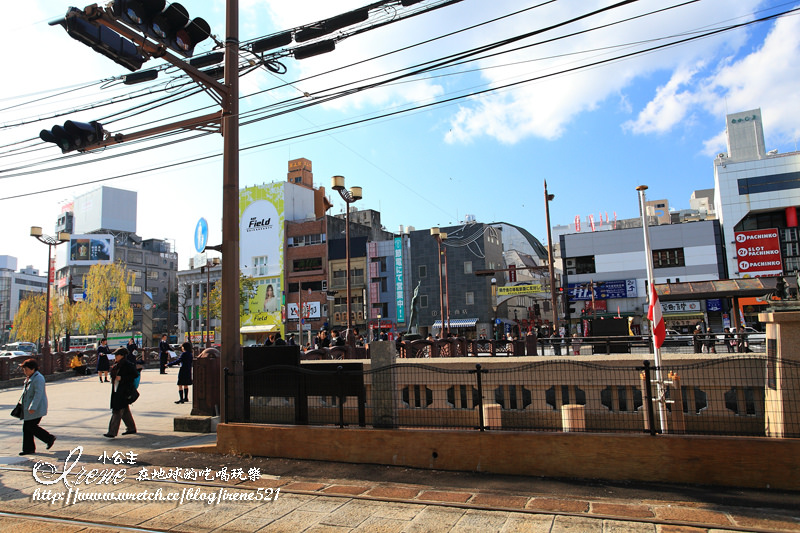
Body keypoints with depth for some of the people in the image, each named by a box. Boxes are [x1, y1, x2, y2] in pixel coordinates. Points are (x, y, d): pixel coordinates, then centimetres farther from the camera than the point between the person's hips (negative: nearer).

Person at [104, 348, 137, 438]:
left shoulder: (127, 365, -13)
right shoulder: (117, 365, 13)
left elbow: (134, 375, -16)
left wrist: (122, 378, -19)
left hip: (123, 391, -9)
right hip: (117, 390, 9)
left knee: (117, 410, -10)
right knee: (125, 410, 14)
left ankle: (112, 432, -8)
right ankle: (131, 428, 24)